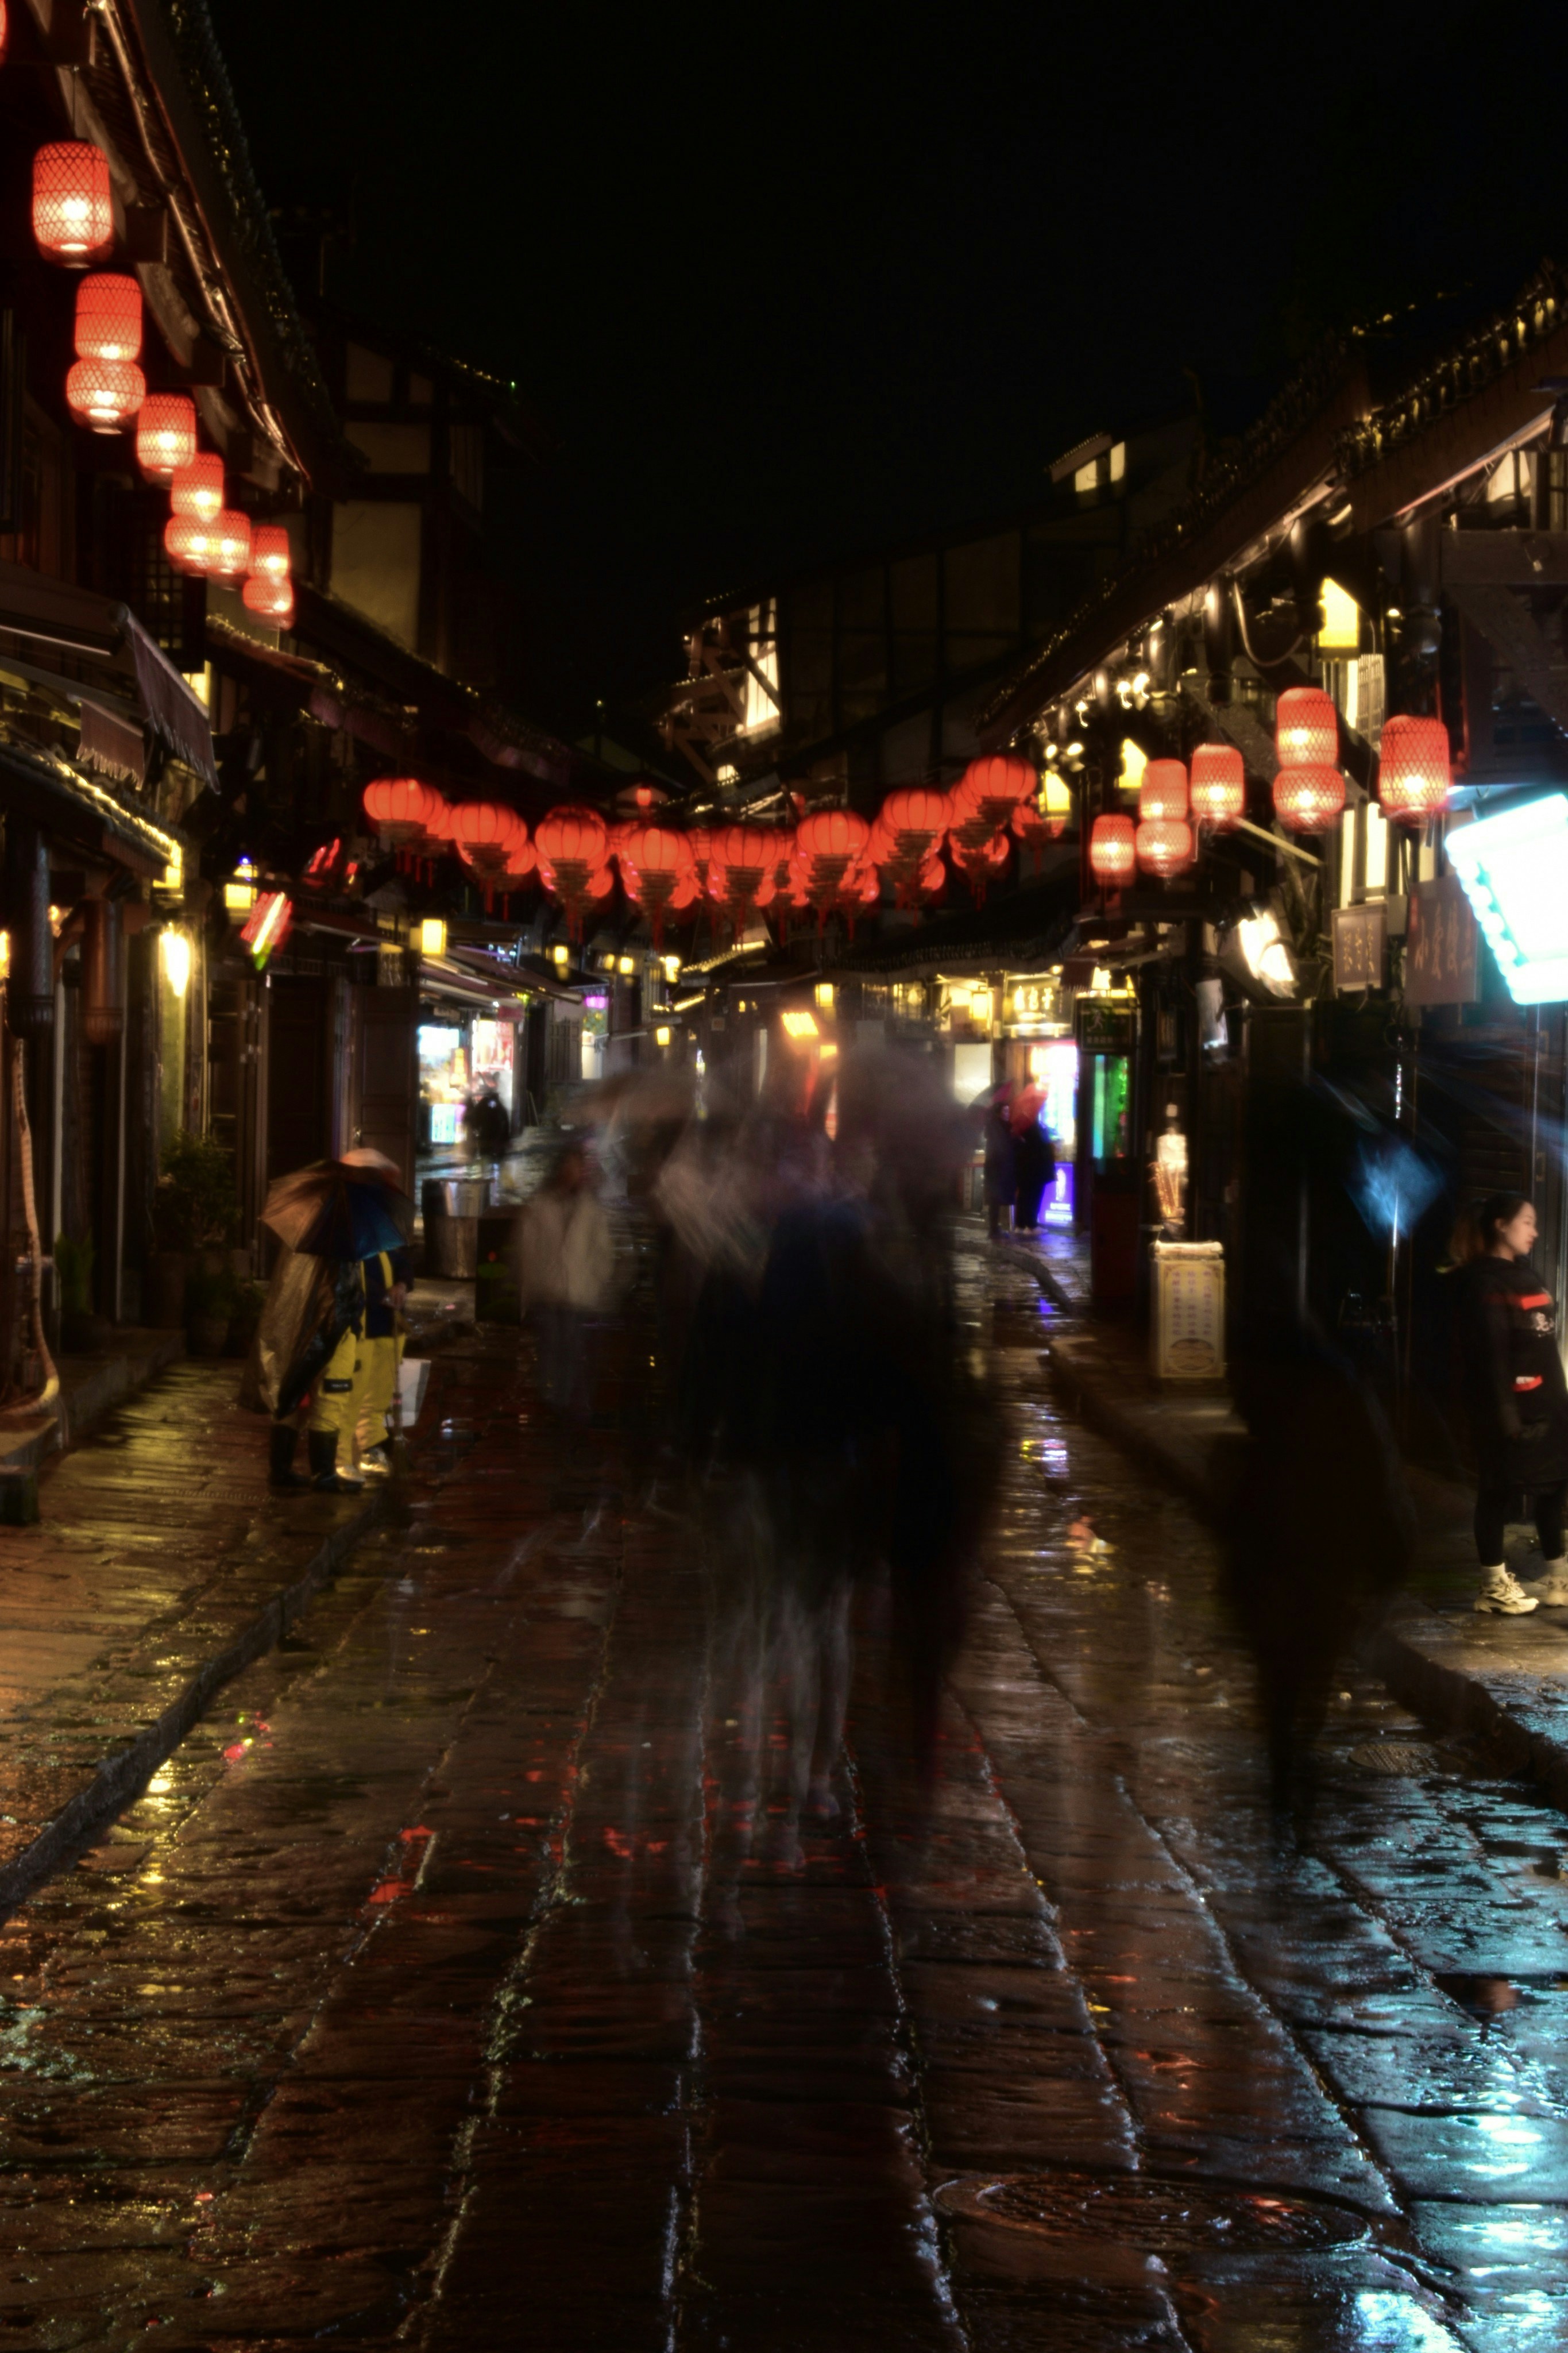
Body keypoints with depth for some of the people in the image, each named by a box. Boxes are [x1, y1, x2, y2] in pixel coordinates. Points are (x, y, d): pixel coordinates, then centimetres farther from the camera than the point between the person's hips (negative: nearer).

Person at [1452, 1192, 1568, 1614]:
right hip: (1510, 1405, -8)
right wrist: (1504, 1412, -22)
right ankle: (1494, 1585, 7)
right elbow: (1489, 1353, -17)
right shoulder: (1485, 1283, -11)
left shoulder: (1525, 1274, 15)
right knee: (1498, 1492, 0)